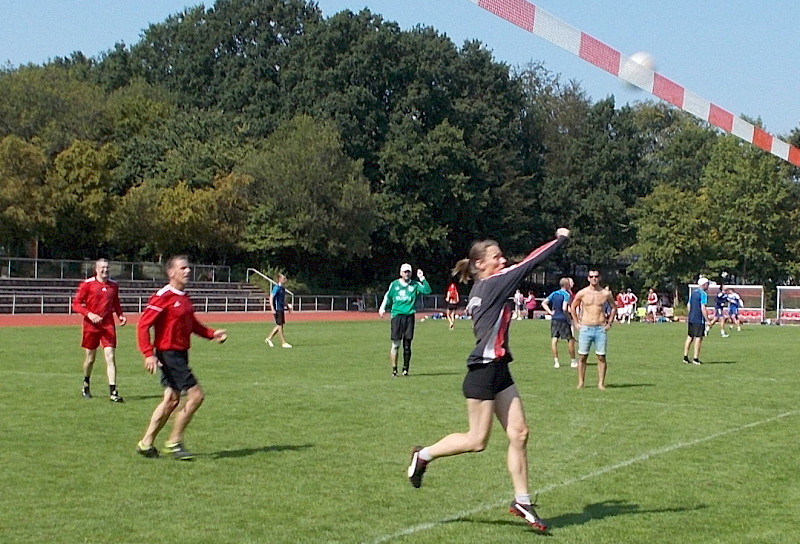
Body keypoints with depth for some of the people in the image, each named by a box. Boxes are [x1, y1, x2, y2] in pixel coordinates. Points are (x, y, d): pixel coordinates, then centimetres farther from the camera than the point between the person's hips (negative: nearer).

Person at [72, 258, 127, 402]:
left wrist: (121, 316, 4)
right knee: (90, 358, 10)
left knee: (110, 357, -9)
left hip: (108, 324, 2)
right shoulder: (87, 284, -3)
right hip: (91, 325, -2)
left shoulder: (113, 285, 8)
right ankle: (86, 385, 38)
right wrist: (89, 314, -18)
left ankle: (113, 392, -11)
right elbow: (76, 303, -3)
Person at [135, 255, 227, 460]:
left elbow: (192, 324, 24)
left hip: (180, 354, 9)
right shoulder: (163, 296, -15)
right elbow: (143, 325, -17)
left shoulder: (185, 296, 12)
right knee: (195, 395, -10)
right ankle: (174, 442, 2)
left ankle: (146, 443, 22)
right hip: (168, 354, -9)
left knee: (172, 399, 13)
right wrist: (148, 354, -25)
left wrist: (212, 334, 9)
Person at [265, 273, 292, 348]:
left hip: (282, 309, 9)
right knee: (279, 325, -4)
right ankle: (283, 343, -1)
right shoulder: (276, 287, -13)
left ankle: (269, 338, 20)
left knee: (279, 325, 11)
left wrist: (287, 307, 20)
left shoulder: (283, 288, 14)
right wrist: (273, 309, -22)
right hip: (277, 309, -9)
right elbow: (271, 298, -16)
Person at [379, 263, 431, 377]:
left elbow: (427, 291, -5)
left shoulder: (415, 285, 8)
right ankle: (394, 370, -1)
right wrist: (383, 308, 10)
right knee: (396, 344, -6)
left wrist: (422, 278, -9)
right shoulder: (394, 284, 10)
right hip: (397, 315, -1)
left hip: (409, 316, 1)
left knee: (407, 344, 2)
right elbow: (388, 297, 21)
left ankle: (405, 369, 13)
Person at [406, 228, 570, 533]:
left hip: (498, 370, 10)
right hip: (483, 372, -10)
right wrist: (561, 239, -3)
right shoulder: (492, 284, -12)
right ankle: (424, 455, 18)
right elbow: (530, 263, -12)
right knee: (477, 441, -1)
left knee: (519, 433, 5)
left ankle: (522, 501, 10)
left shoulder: (482, 289, 12)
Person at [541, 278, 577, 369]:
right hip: (563, 319, -5)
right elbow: (564, 308, -21)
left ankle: (556, 361, -2)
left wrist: (550, 312, 6)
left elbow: (544, 303, 8)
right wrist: (569, 318, -10)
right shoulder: (566, 295, -10)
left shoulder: (554, 293, 10)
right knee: (570, 339, 7)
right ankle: (573, 361, 13)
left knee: (554, 339, 2)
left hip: (554, 319, 5)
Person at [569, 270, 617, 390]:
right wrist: (577, 323, 6)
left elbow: (614, 307, 16)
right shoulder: (582, 293, 1)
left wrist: (609, 323, 8)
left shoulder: (606, 294, 2)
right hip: (585, 329, 0)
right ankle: (580, 382, 7)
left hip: (601, 329, 0)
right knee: (582, 357, 0)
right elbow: (572, 307, 13)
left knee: (601, 357, -1)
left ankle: (601, 383, 5)